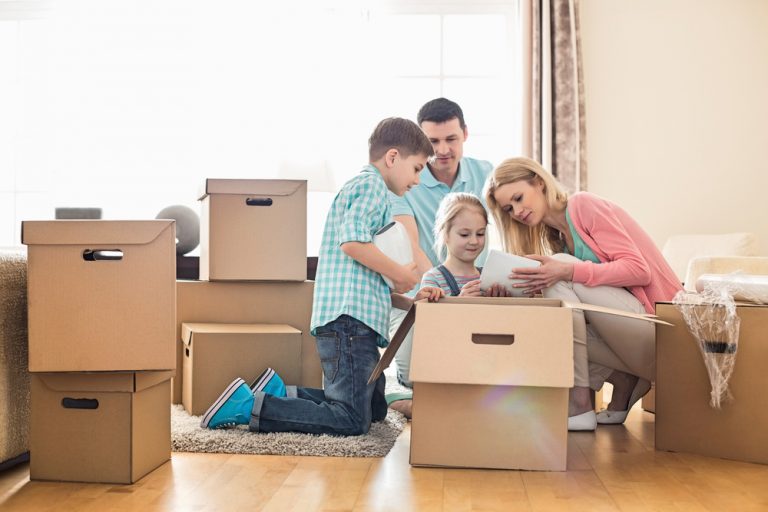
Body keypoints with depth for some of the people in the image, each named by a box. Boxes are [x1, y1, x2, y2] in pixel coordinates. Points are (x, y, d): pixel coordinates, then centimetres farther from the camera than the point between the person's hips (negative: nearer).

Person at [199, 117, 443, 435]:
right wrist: (401, 274, -12)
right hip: (350, 317, -11)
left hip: (354, 317, 11)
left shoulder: (359, 187, 28)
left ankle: (277, 392, 12)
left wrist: (409, 295, 20)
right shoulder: (371, 184, -5)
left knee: (375, 409, 16)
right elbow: (352, 241, -23)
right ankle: (248, 405, -14)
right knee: (352, 421, -13)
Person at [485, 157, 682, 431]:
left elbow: (639, 269, -16)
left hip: (661, 326, -7)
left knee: (563, 273, -22)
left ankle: (579, 408, -21)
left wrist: (567, 271, -26)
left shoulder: (584, 205, -5)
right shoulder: (557, 238, 17)